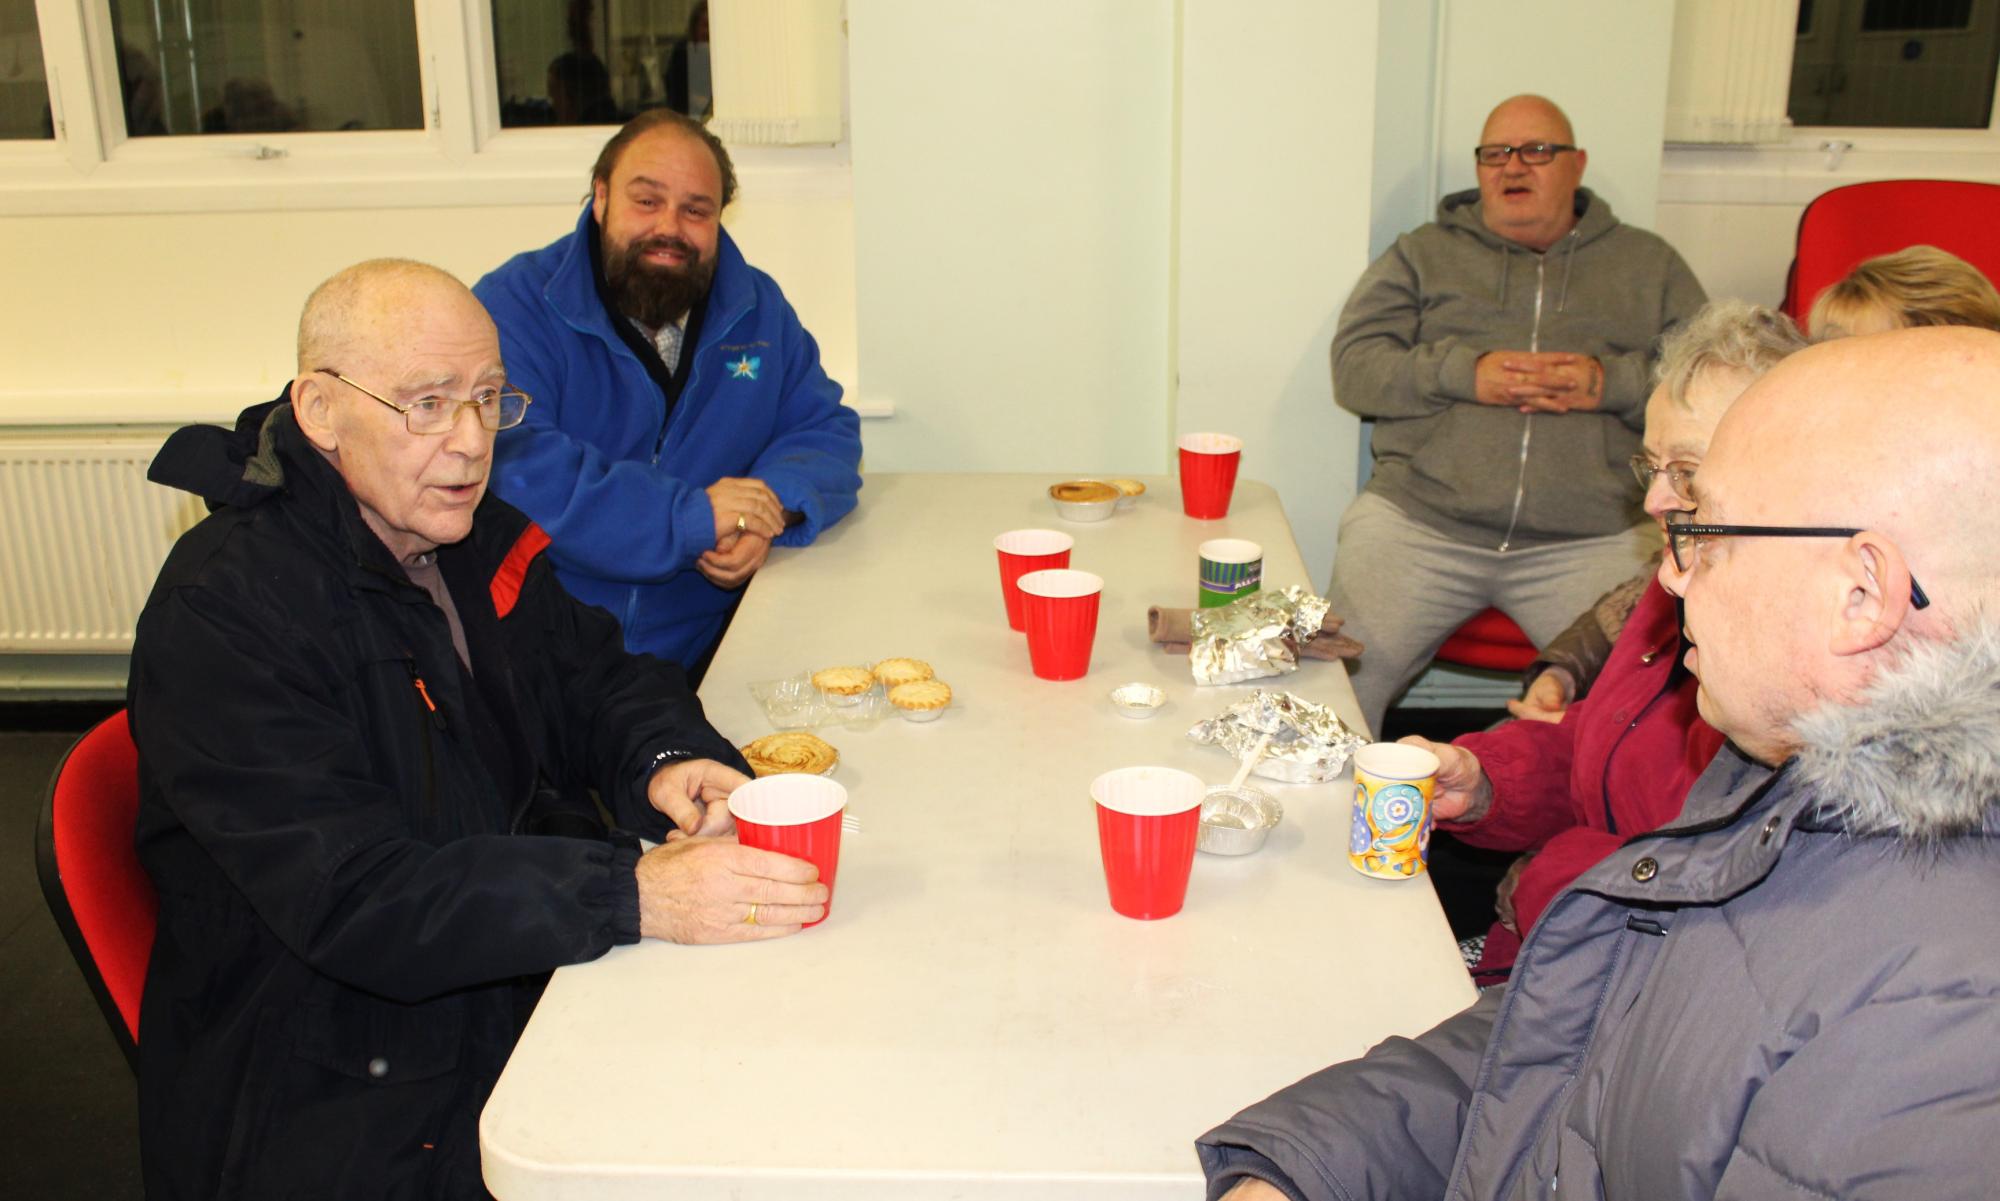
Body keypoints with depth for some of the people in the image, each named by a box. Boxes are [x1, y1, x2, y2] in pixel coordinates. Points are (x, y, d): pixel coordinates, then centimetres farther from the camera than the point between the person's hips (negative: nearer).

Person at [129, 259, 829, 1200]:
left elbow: (592, 679, 12)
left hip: (526, 975, 7)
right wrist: (634, 895, -37)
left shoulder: (473, 535, 5)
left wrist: (664, 759, -13)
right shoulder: (224, 611, -20)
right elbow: (352, 901, -27)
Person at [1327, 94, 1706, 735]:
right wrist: (1463, 373, -8)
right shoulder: (1423, 254, 19)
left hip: (1593, 536, 0)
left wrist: (1612, 383, -8)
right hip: (1418, 519, 0)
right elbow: (1354, 366, 7)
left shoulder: (1649, 265, 20)